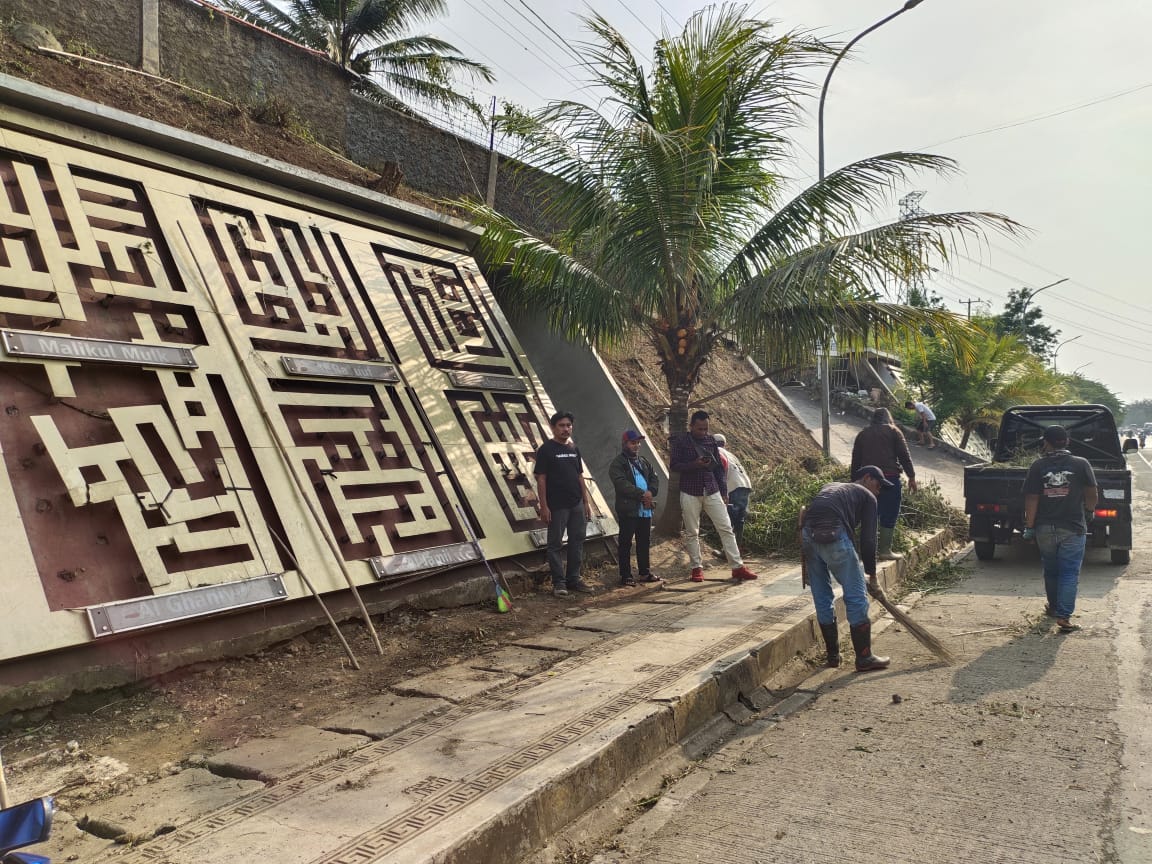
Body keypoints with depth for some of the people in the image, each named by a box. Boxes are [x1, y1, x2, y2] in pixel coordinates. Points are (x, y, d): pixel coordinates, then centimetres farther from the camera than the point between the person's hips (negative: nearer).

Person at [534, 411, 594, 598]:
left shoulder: (574, 449, 13)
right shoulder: (546, 449, -6)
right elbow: (541, 479, -9)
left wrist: (587, 502, 11)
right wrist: (544, 507, -14)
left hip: (577, 505, 6)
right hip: (557, 506, -6)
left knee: (577, 542, 10)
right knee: (556, 544, 1)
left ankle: (573, 578, 21)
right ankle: (559, 582, 7)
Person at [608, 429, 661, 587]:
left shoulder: (644, 462, 18)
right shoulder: (617, 464, -5)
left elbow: (655, 478, 11)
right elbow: (622, 484, -18)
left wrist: (651, 492, -9)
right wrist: (642, 494, -19)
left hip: (645, 509, 7)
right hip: (628, 510, -7)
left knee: (644, 542, 14)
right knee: (626, 544, 0)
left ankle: (645, 572, 24)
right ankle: (626, 576, 5)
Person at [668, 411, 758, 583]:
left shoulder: (711, 440, 8)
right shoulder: (680, 441, -3)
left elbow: (719, 467, 12)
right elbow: (673, 465, -7)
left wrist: (724, 492, 8)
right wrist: (694, 464, -21)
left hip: (712, 492, 3)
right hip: (690, 493, -3)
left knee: (726, 528, -1)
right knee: (692, 532, 4)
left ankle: (737, 567, 3)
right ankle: (697, 568, 16)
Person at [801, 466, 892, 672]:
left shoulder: (829, 487, 35)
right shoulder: (867, 496, 18)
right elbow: (868, 539, 12)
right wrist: (872, 574, 22)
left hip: (807, 534, 6)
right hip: (833, 536, -6)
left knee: (822, 598, 17)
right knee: (856, 596, 6)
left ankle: (833, 655, 27)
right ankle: (864, 658, 11)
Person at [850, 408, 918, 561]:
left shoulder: (862, 434, 16)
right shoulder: (893, 431, 6)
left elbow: (855, 460, 15)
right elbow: (904, 455, 0)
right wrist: (911, 476, 2)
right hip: (890, 477, -4)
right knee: (889, 515, 0)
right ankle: (885, 550, -2)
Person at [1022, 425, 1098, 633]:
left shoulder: (1037, 466, -4)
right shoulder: (1081, 464, -5)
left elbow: (1031, 500, -5)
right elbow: (1091, 495, 2)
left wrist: (1029, 526, 2)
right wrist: (1090, 511, 23)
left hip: (1045, 529, 2)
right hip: (1073, 529, -2)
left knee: (1051, 571, 18)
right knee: (1070, 573, 2)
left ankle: (1053, 607, 32)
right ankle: (1064, 616, -4)